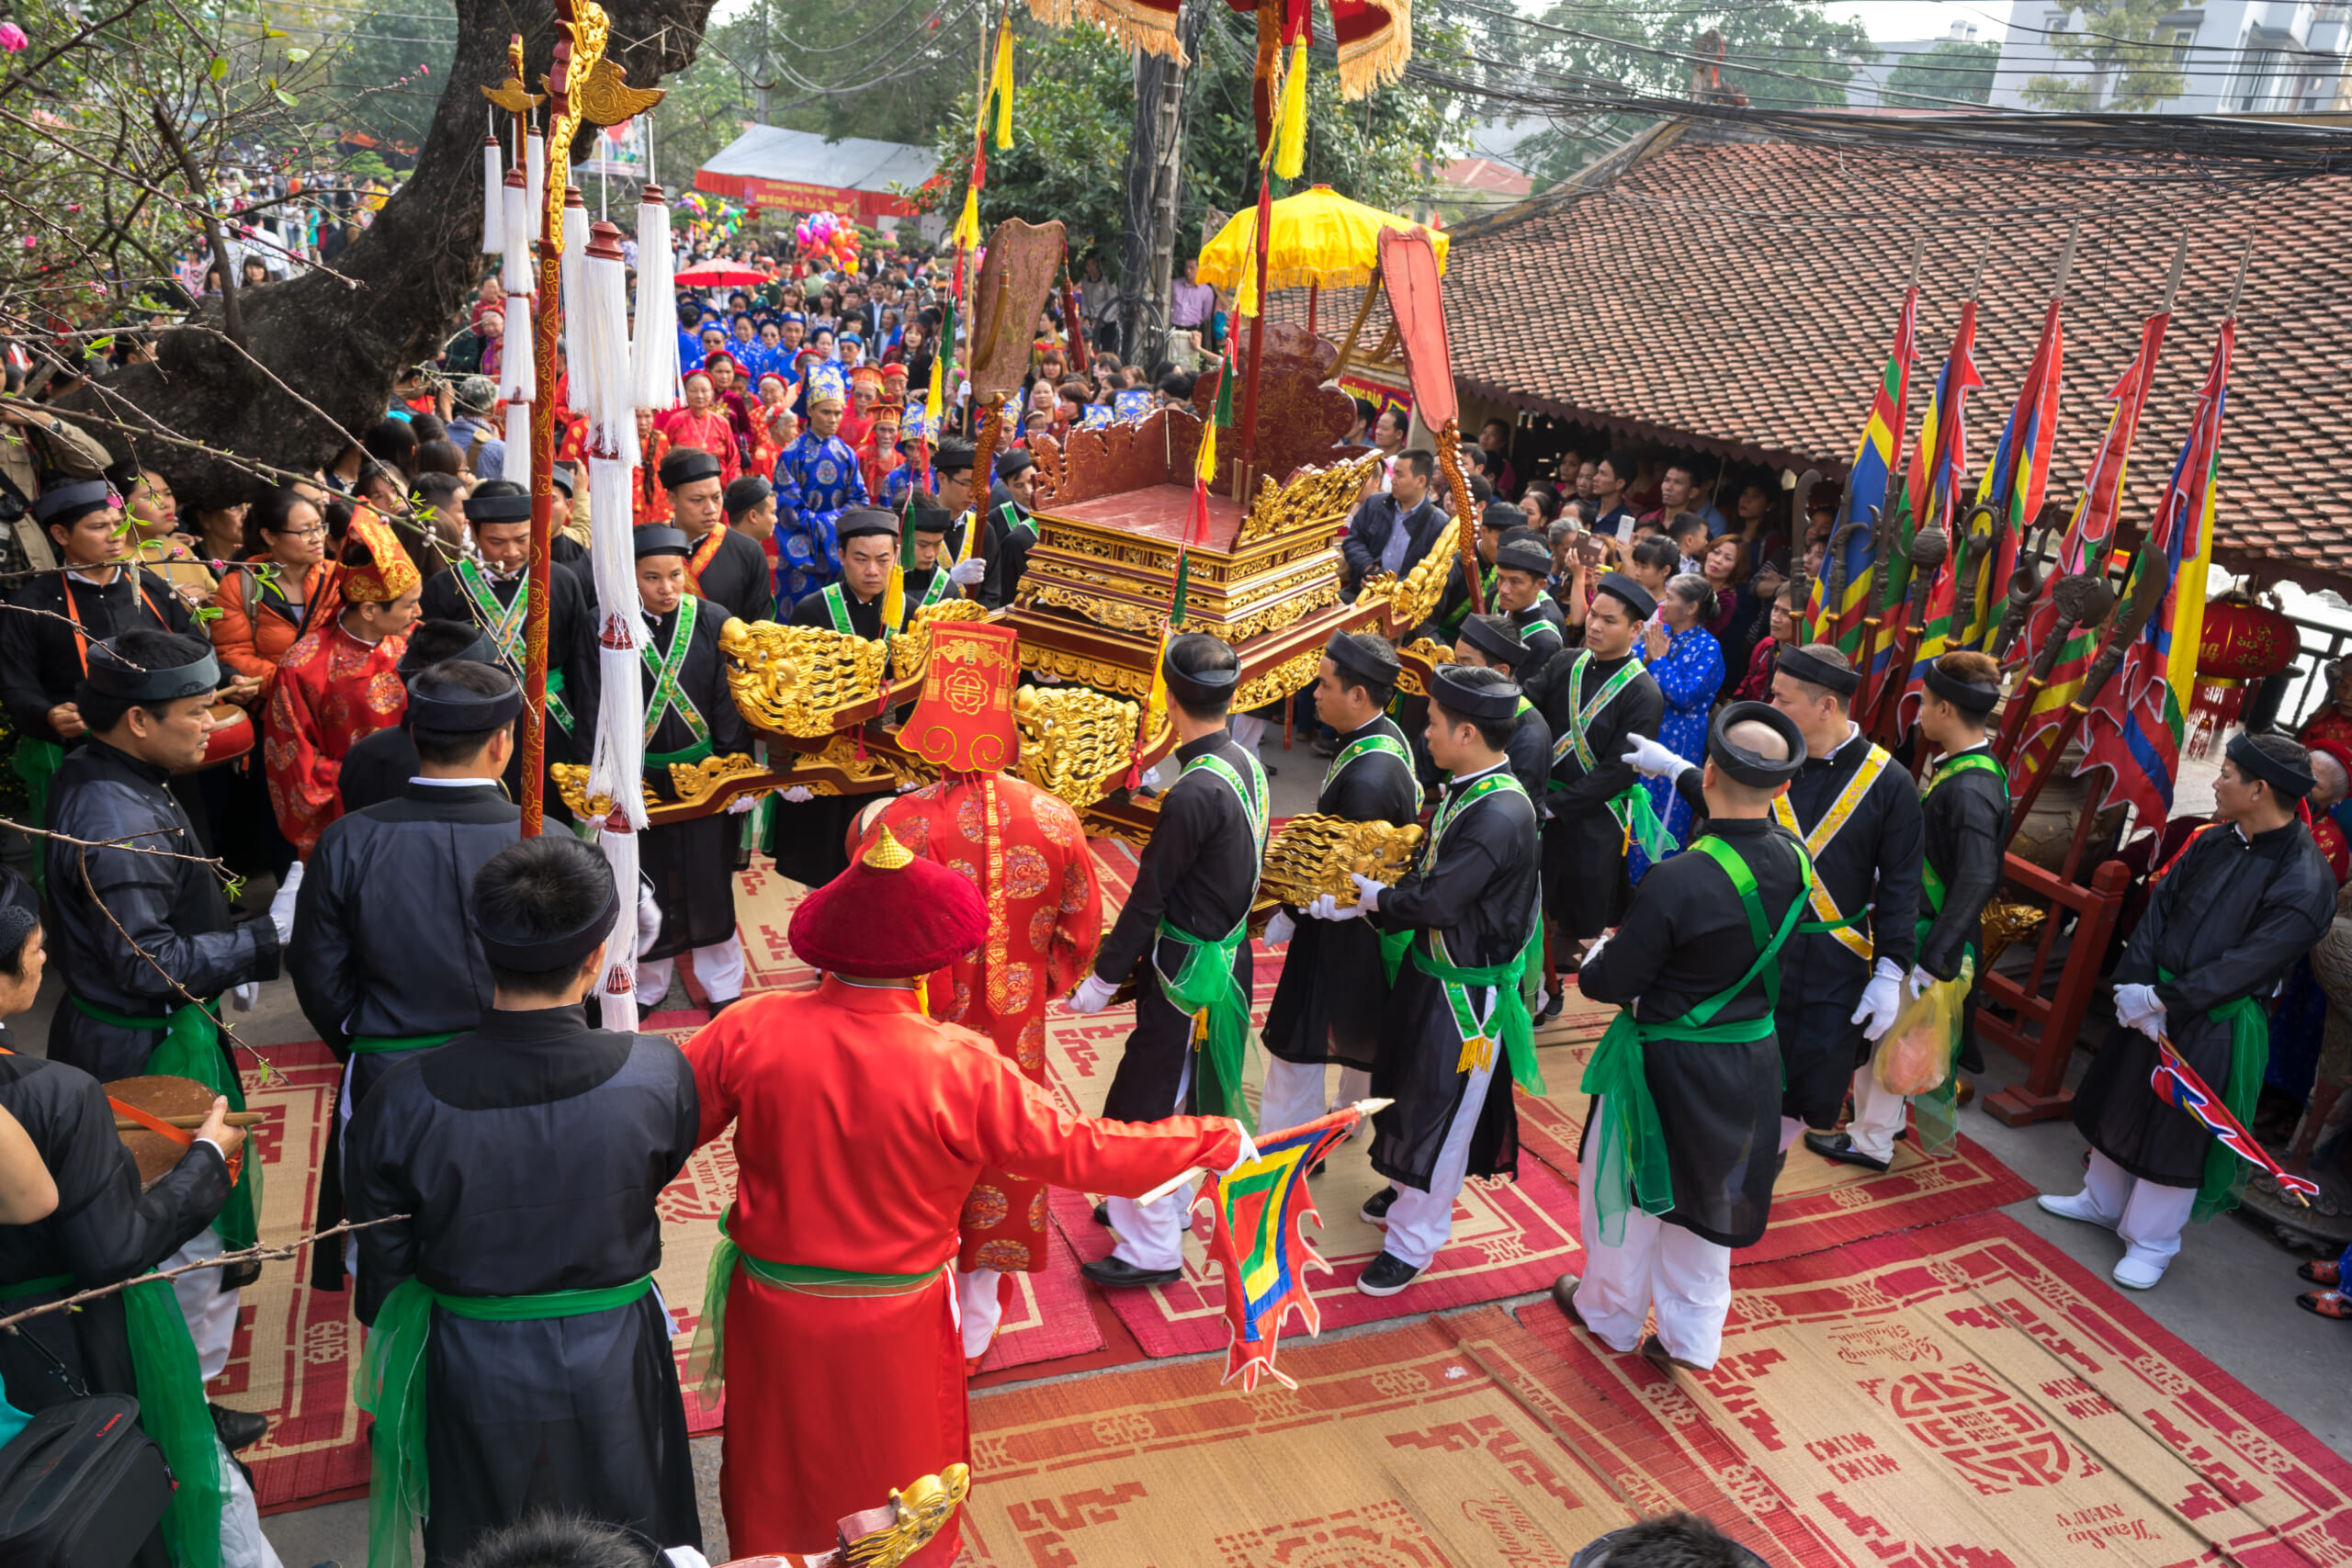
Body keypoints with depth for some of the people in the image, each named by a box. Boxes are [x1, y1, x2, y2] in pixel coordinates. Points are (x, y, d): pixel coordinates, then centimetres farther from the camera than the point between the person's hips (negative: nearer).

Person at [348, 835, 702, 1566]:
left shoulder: (402, 1102, -23)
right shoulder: (657, 1075, -26)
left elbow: (384, 1268, -8)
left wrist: (391, 1358, 11)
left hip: (473, 1377, 1)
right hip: (613, 1368, 0)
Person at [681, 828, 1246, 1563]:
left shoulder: (751, 1028, -20)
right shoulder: (960, 1069, -26)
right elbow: (1077, 1150, -19)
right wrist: (1214, 1142, -7)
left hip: (773, 1307, 2)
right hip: (892, 1330, -2)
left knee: (778, 1473, 27)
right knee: (896, 1472, 25)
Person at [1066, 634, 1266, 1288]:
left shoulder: (1192, 795, -26)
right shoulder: (1246, 763, 0)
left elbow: (1148, 898, -19)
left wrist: (1102, 980, -10)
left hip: (1191, 965, -9)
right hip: (1229, 949, 9)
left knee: (1141, 1107, 4)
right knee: (1182, 1093, 24)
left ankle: (1152, 1248, 15)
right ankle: (1171, 1203, 41)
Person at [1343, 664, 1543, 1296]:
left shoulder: (1500, 815, -30)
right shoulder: (1464, 789, 0)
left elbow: (1435, 902, -29)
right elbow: (1425, 877, 4)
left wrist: (1373, 898, -11)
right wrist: (1352, 904, -7)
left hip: (1467, 993, -9)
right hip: (1429, 970, 9)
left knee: (1439, 1114, 7)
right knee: (1405, 1090, 25)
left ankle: (1413, 1243, 24)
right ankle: (1407, 1190, 50)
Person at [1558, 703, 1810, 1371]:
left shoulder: (1675, 882, -31)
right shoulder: (1795, 860, -11)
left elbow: (1616, 983, -21)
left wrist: (1592, 961, 2)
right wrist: (1673, 771, 24)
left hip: (1668, 1064, -5)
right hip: (1751, 1061, 5)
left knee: (1630, 1189, 19)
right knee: (1706, 1194, 24)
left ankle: (1611, 1315, 41)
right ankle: (1691, 1335, 38)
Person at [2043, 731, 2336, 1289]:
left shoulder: (2306, 883, -21)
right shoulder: (2215, 841, -1)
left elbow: (2248, 965, -22)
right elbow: (2161, 905, 1)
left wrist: (2160, 999, -21)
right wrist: (2136, 982, -11)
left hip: (2214, 1025, -6)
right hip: (2153, 1000, 7)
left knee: (2177, 1132, 6)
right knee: (2120, 1102, 20)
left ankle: (2150, 1243, 25)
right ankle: (2102, 1201, 43)